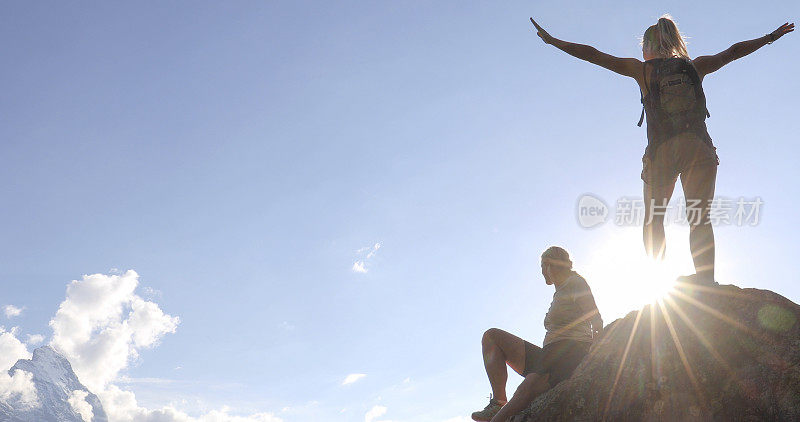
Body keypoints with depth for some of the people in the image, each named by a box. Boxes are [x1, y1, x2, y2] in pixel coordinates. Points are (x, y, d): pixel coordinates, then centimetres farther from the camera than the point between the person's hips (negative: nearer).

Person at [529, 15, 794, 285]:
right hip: (699, 148, 2)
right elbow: (734, 51, 29)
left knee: (653, 220, 7)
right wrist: (770, 37, 45)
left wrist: (552, 41, 18)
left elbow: (593, 55, 11)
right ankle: (705, 280, -14)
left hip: (662, 150, -2)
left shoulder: (642, 69, 10)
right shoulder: (695, 66, 17)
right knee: (700, 219, 0)